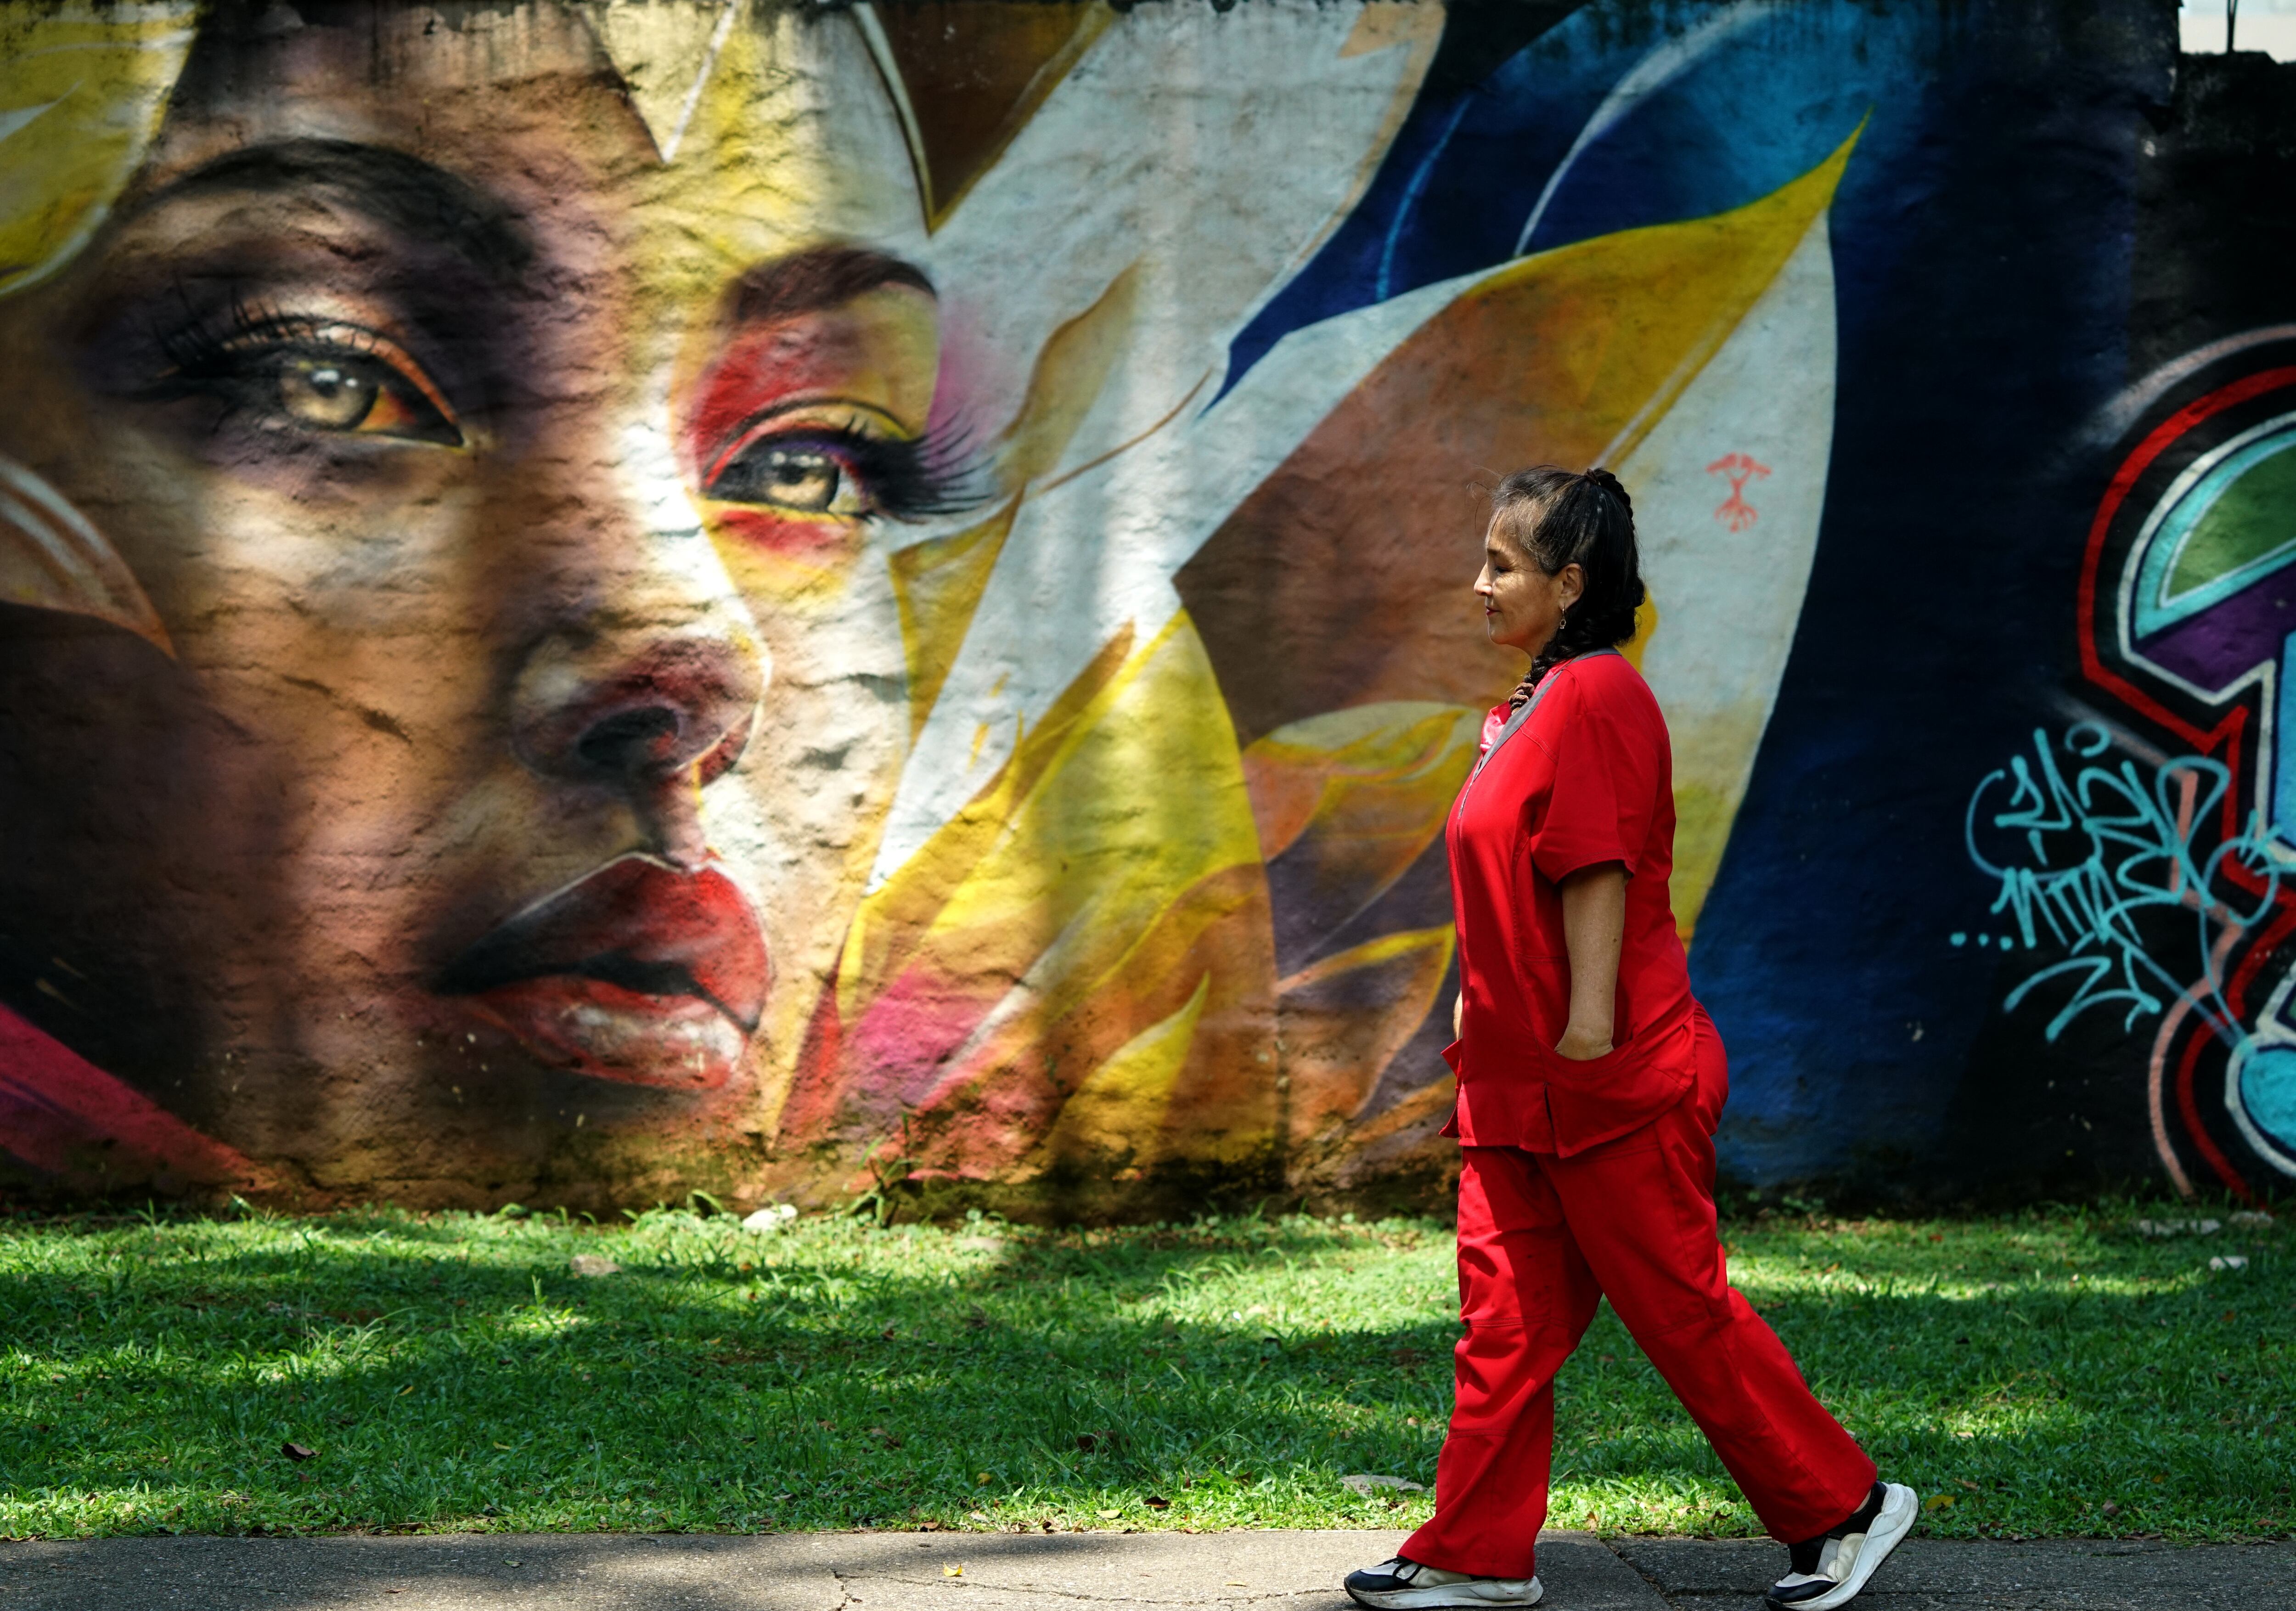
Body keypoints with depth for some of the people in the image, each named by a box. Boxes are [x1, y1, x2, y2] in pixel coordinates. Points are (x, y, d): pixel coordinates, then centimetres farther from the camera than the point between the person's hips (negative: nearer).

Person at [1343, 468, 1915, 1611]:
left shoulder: (1596, 696, -15)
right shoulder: (1537, 702, 15)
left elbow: (1597, 871, -21)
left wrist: (1589, 1024, -24)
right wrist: (1483, 1005, 22)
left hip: (1612, 1083, -10)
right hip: (1520, 1083, 10)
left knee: (1681, 1309, -1)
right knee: (1505, 1313, 9)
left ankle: (1844, 1506, 11)